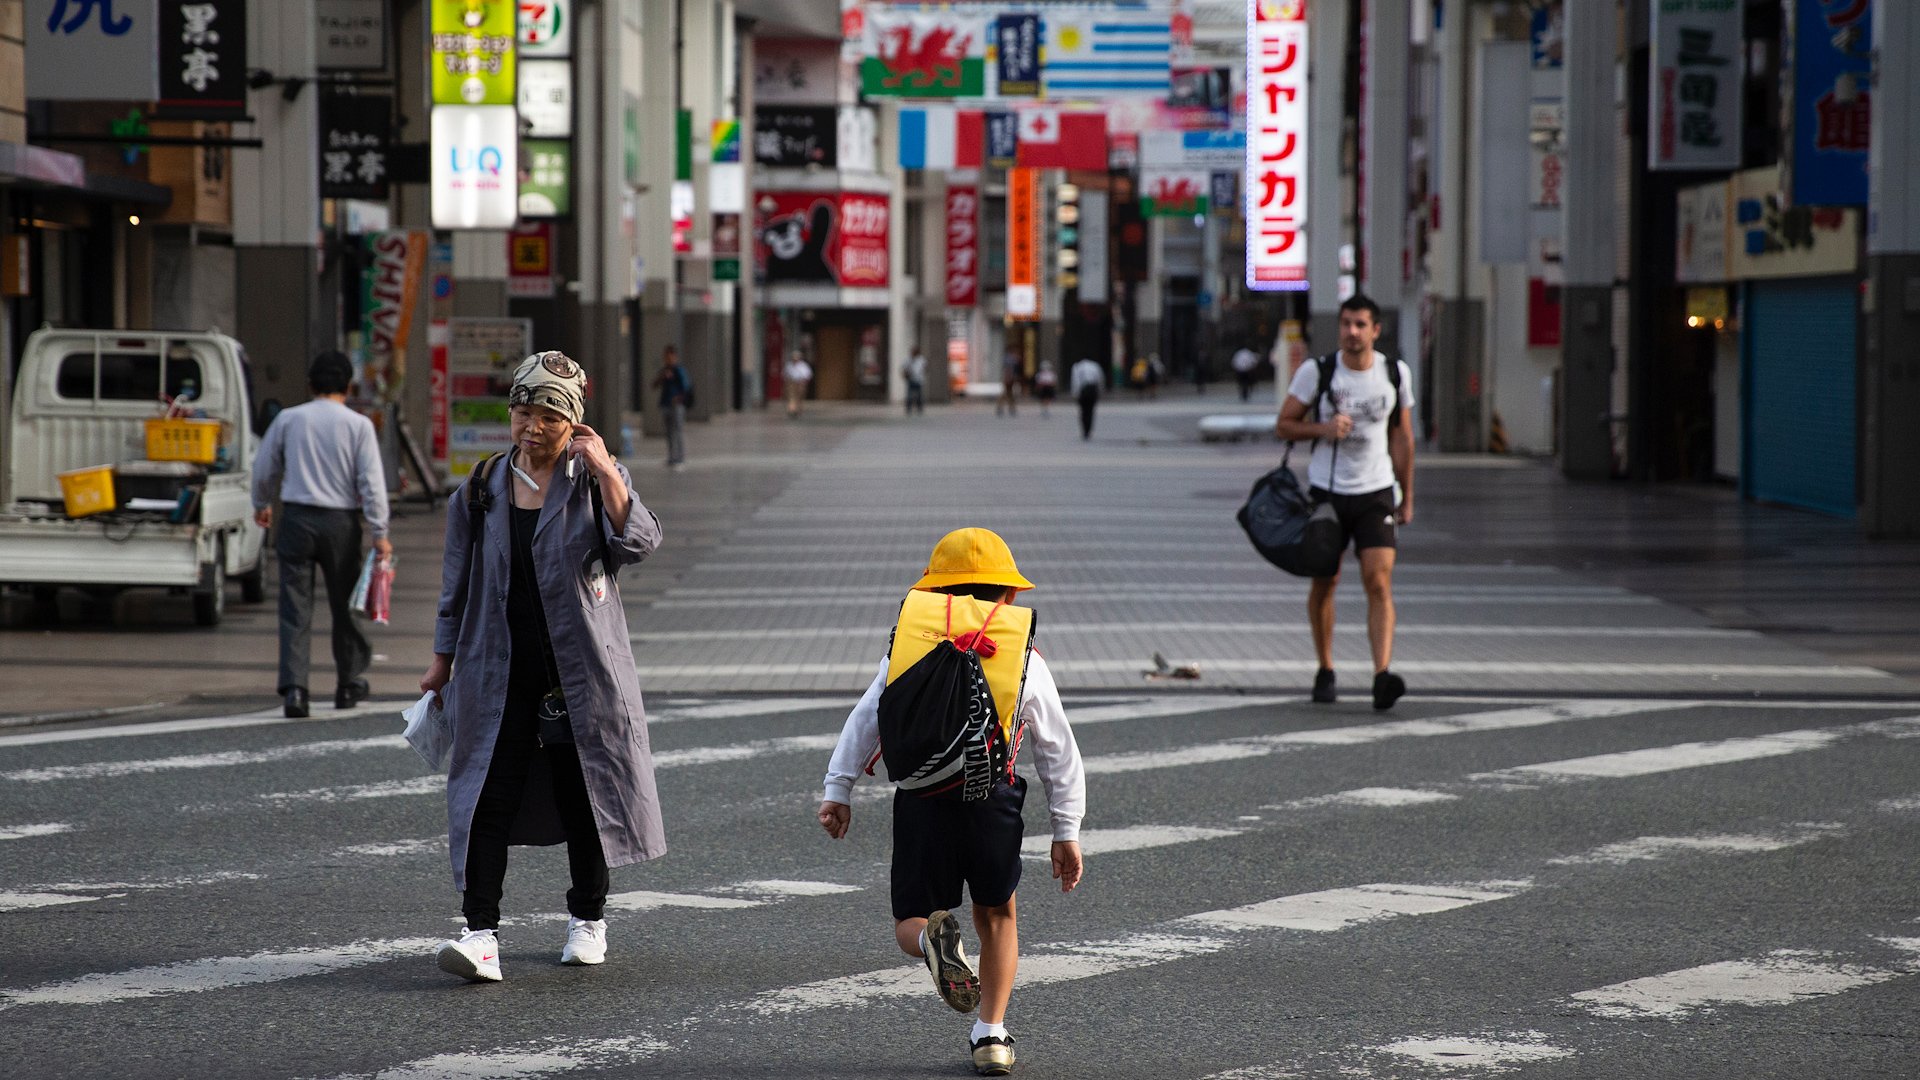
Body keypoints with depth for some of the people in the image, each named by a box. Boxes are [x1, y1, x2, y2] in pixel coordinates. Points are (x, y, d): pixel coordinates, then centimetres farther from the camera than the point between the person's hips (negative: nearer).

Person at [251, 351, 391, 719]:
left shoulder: (288, 419, 2)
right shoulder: (358, 425, -4)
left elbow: (264, 468, 12)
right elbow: (371, 482, -7)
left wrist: (261, 505, 31)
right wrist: (379, 533, -2)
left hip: (296, 519, 1)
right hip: (341, 522, -1)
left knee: (295, 607, -1)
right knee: (344, 604, 14)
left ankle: (293, 687, -13)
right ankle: (350, 684, 25)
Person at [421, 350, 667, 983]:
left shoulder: (596, 480, 0)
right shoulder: (481, 490, 6)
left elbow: (639, 544, -16)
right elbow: (458, 583, 14)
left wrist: (605, 471, -22)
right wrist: (444, 660, 15)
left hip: (581, 669, -1)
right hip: (500, 670, 1)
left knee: (583, 794, 9)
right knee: (489, 798, -9)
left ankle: (587, 918, 26)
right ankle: (481, 931, -13)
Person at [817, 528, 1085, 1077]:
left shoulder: (909, 641, 13)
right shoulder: (1026, 658, 11)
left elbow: (865, 719, 6)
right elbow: (1059, 752, 13)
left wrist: (838, 789, 7)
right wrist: (1066, 831, 18)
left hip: (919, 801, 0)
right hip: (992, 800, 0)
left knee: (910, 927, 11)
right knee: (996, 914, 23)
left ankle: (934, 938, -26)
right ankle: (991, 1035, 14)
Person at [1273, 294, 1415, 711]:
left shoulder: (1396, 374, 2)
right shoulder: (1315, 372, -6)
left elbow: (1401, 435, 12)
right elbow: (1283, 425, 1)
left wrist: (1407, 497, 14)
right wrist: (1322, 429, -19)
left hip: (1376, 493, 0)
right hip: (1326, 491, 0)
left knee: (1380, 583, -13)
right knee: (1324, 584, 9)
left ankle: (1383, 676, -23)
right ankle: (1325, 670, 27)